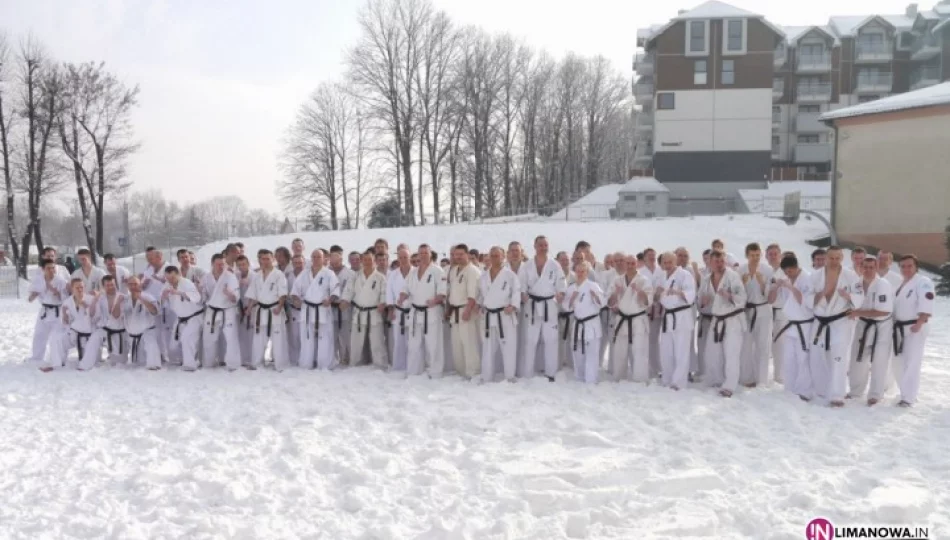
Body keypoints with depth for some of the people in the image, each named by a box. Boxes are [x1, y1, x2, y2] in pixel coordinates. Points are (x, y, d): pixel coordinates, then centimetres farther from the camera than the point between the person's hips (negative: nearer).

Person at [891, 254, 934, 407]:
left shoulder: (923, 282, -12)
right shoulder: (901, 284, 16)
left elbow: (926, 306, -22)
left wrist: (919, 324, -29)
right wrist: (895, 324, 17)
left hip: (915, 327, -9)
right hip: (900, 327, 9)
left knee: (912, 363, -9)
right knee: (900, 362, 12)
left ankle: (908, 397, -6)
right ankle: (907, 393, 24)